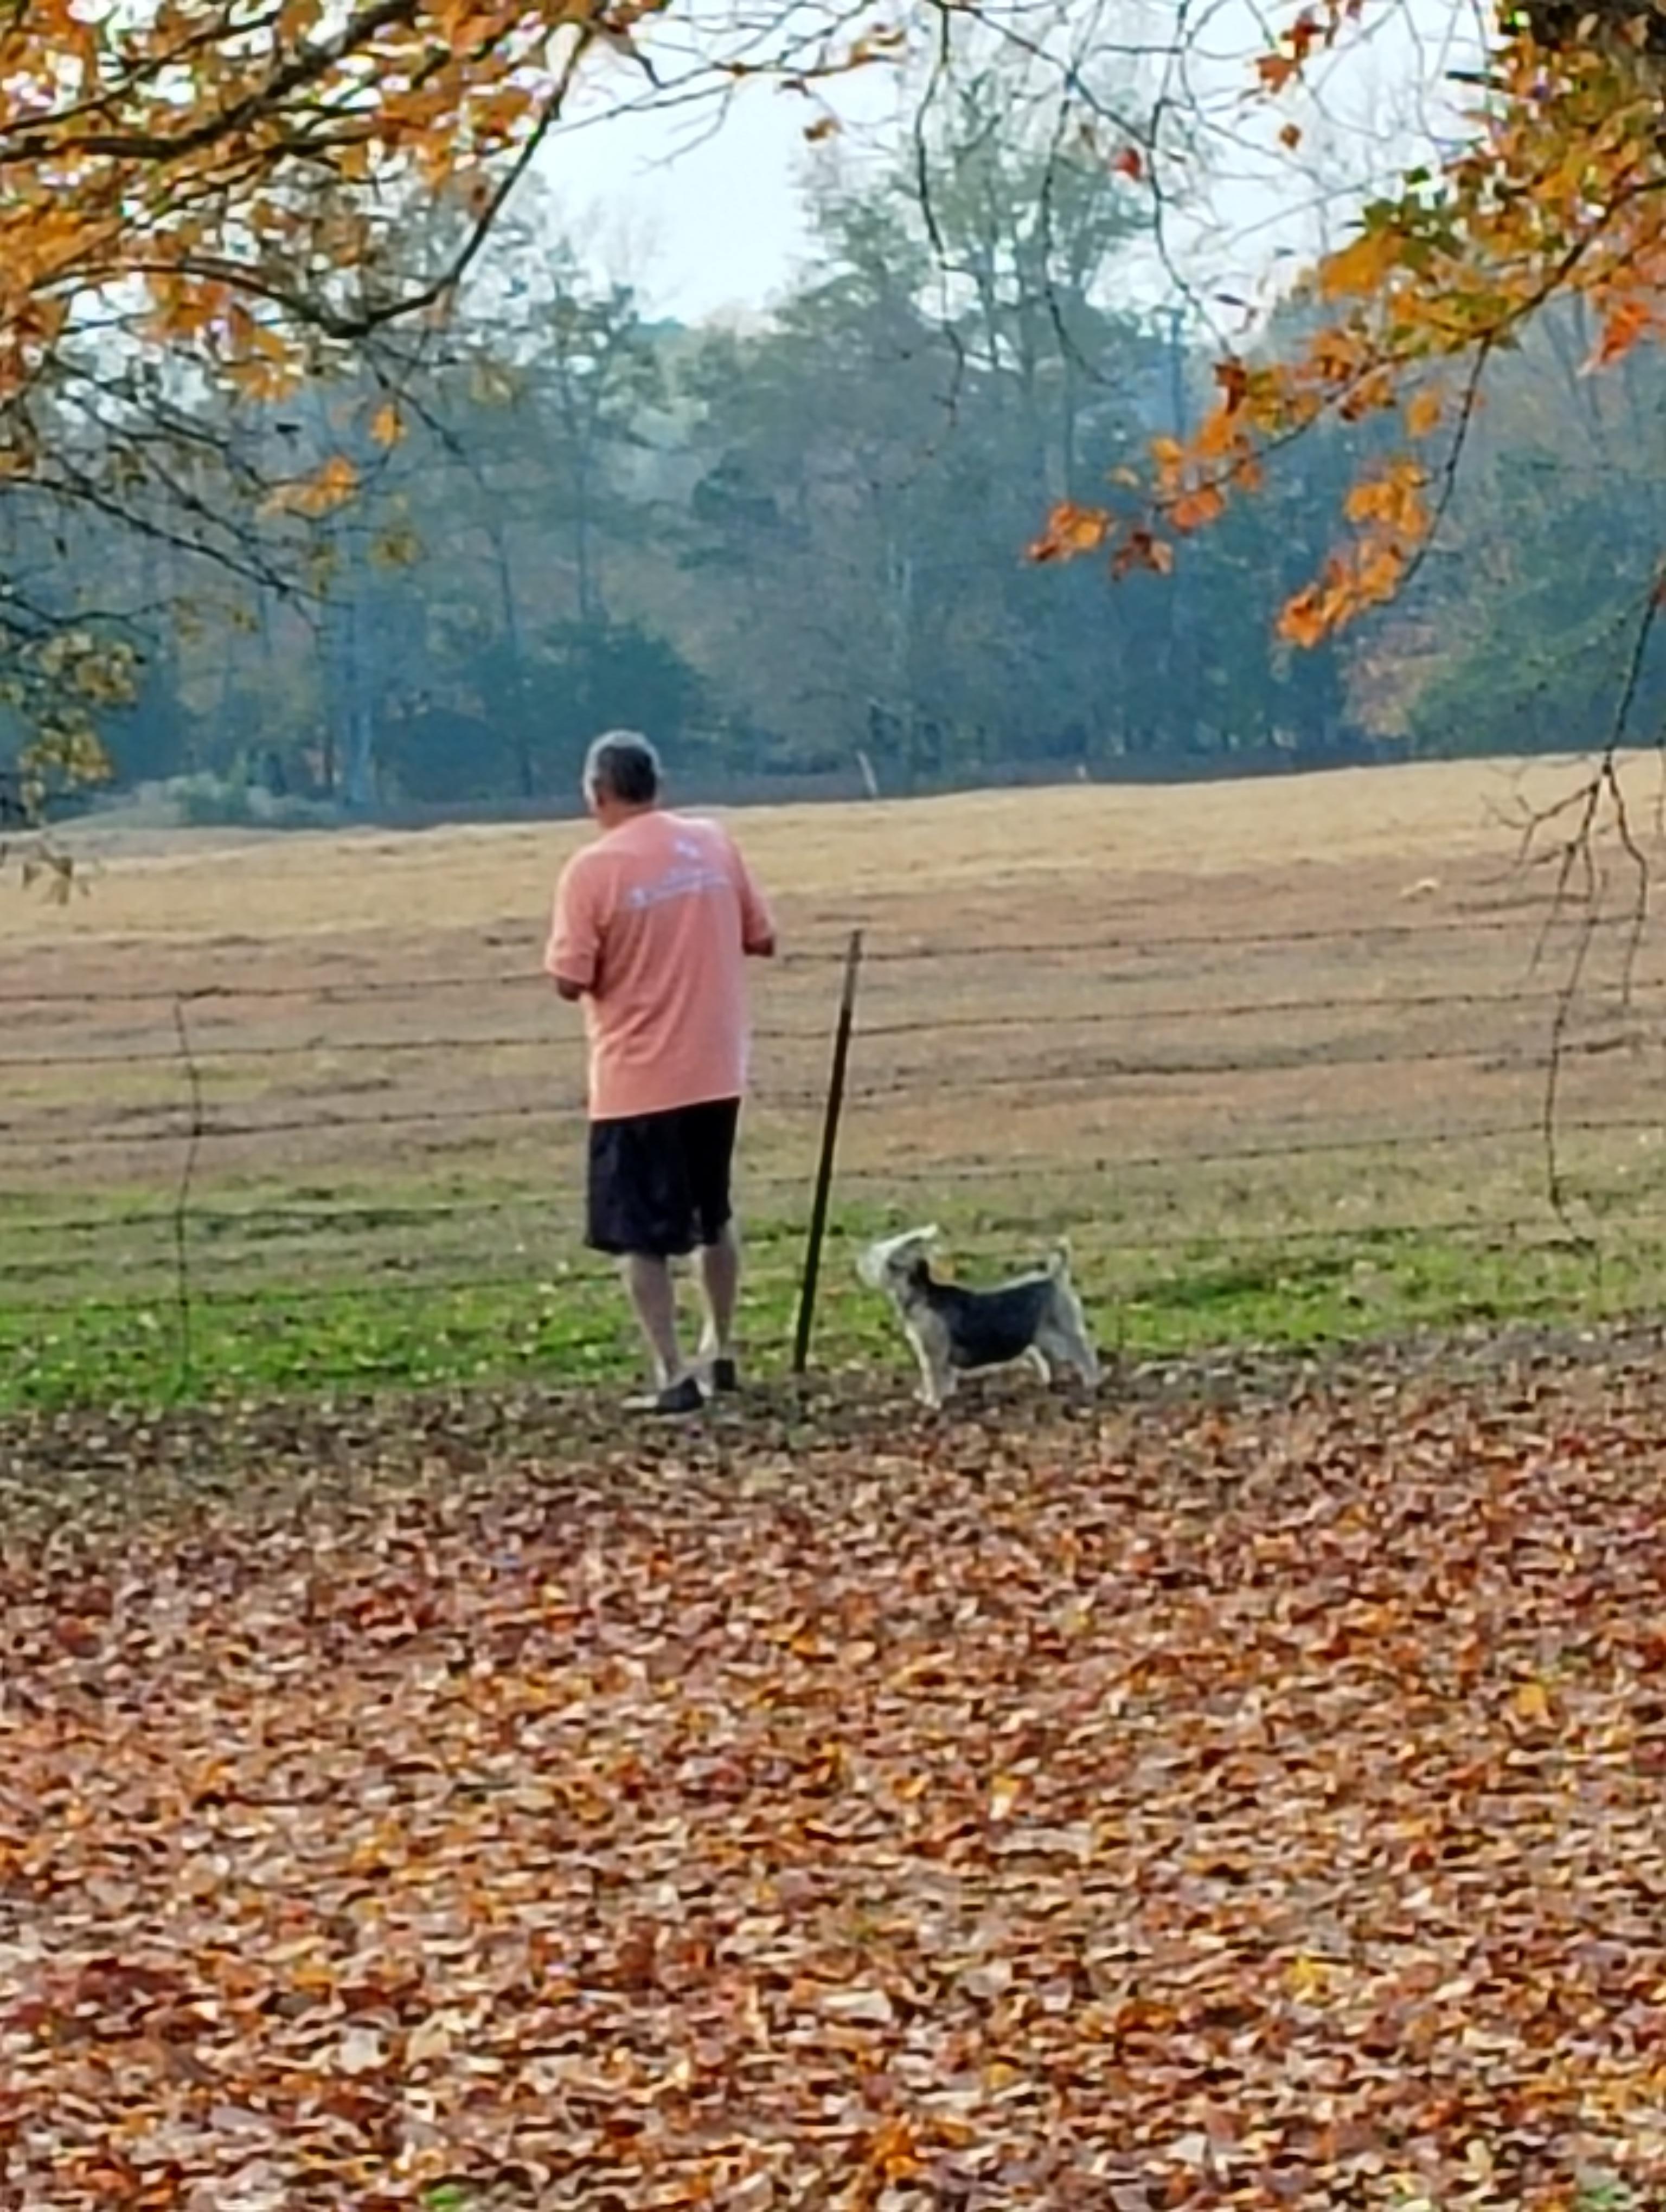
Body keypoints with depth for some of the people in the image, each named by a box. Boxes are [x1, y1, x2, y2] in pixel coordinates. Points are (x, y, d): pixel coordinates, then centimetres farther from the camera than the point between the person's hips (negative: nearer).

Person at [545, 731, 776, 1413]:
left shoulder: (592, 870, -13)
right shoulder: (714, 843, 1)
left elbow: (572, 980, -13)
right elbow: (760, 939, 9)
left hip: (637, 1080, -5)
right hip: (716, 1070, 5)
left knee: (641, 1234, 2)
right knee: (713, 1214, 23)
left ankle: (673, 1377, -4)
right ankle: (720, 1350, 32)